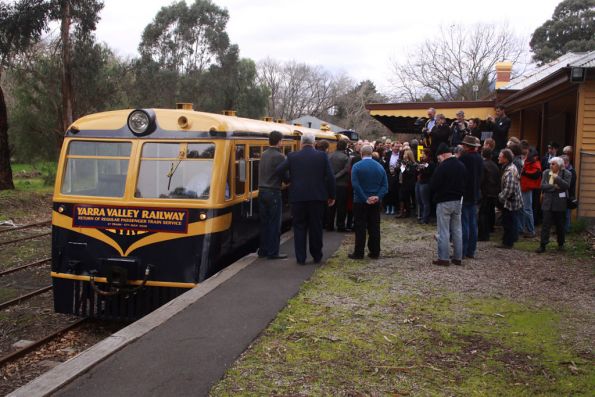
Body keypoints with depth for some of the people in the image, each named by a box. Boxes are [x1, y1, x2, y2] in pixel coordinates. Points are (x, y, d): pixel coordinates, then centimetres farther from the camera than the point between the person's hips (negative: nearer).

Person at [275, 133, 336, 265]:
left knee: (299, 228, 8)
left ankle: (301, 258, 8)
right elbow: (330, 177, -3)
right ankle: (317, 257, 19)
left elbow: (279, 171, -5)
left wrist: (289, 181, 14)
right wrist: (331, 196, 7)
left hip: (298, 197, 0)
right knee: (316, 227, 11)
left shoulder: (292, 156, -2)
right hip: (317, 197, 1)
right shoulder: (322, 156, -1)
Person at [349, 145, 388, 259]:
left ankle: (359, 253, 3)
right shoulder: (380, 167, 3)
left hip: (360, 202, -3)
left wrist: (365, 199, -14)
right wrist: (377, 196, -10)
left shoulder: (356, 167, -9)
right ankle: (375, 252, 12)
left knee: (360, 228, 1)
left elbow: (355, 185, -17)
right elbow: (385, 185, -2)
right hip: (376, 202, 3)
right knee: (374, 227, 8)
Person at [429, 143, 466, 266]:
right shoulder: (461, 166, 6)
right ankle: (458, 257, 16)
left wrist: (435, 196, 5)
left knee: (444, 231, -2)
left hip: (444, 202, -7)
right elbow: (464, 183, 14)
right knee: (457, 230, 11)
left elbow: (433, 185, -13)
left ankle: (443, 258, 1)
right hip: (457, 201, 7)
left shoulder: (442, 167, -17)